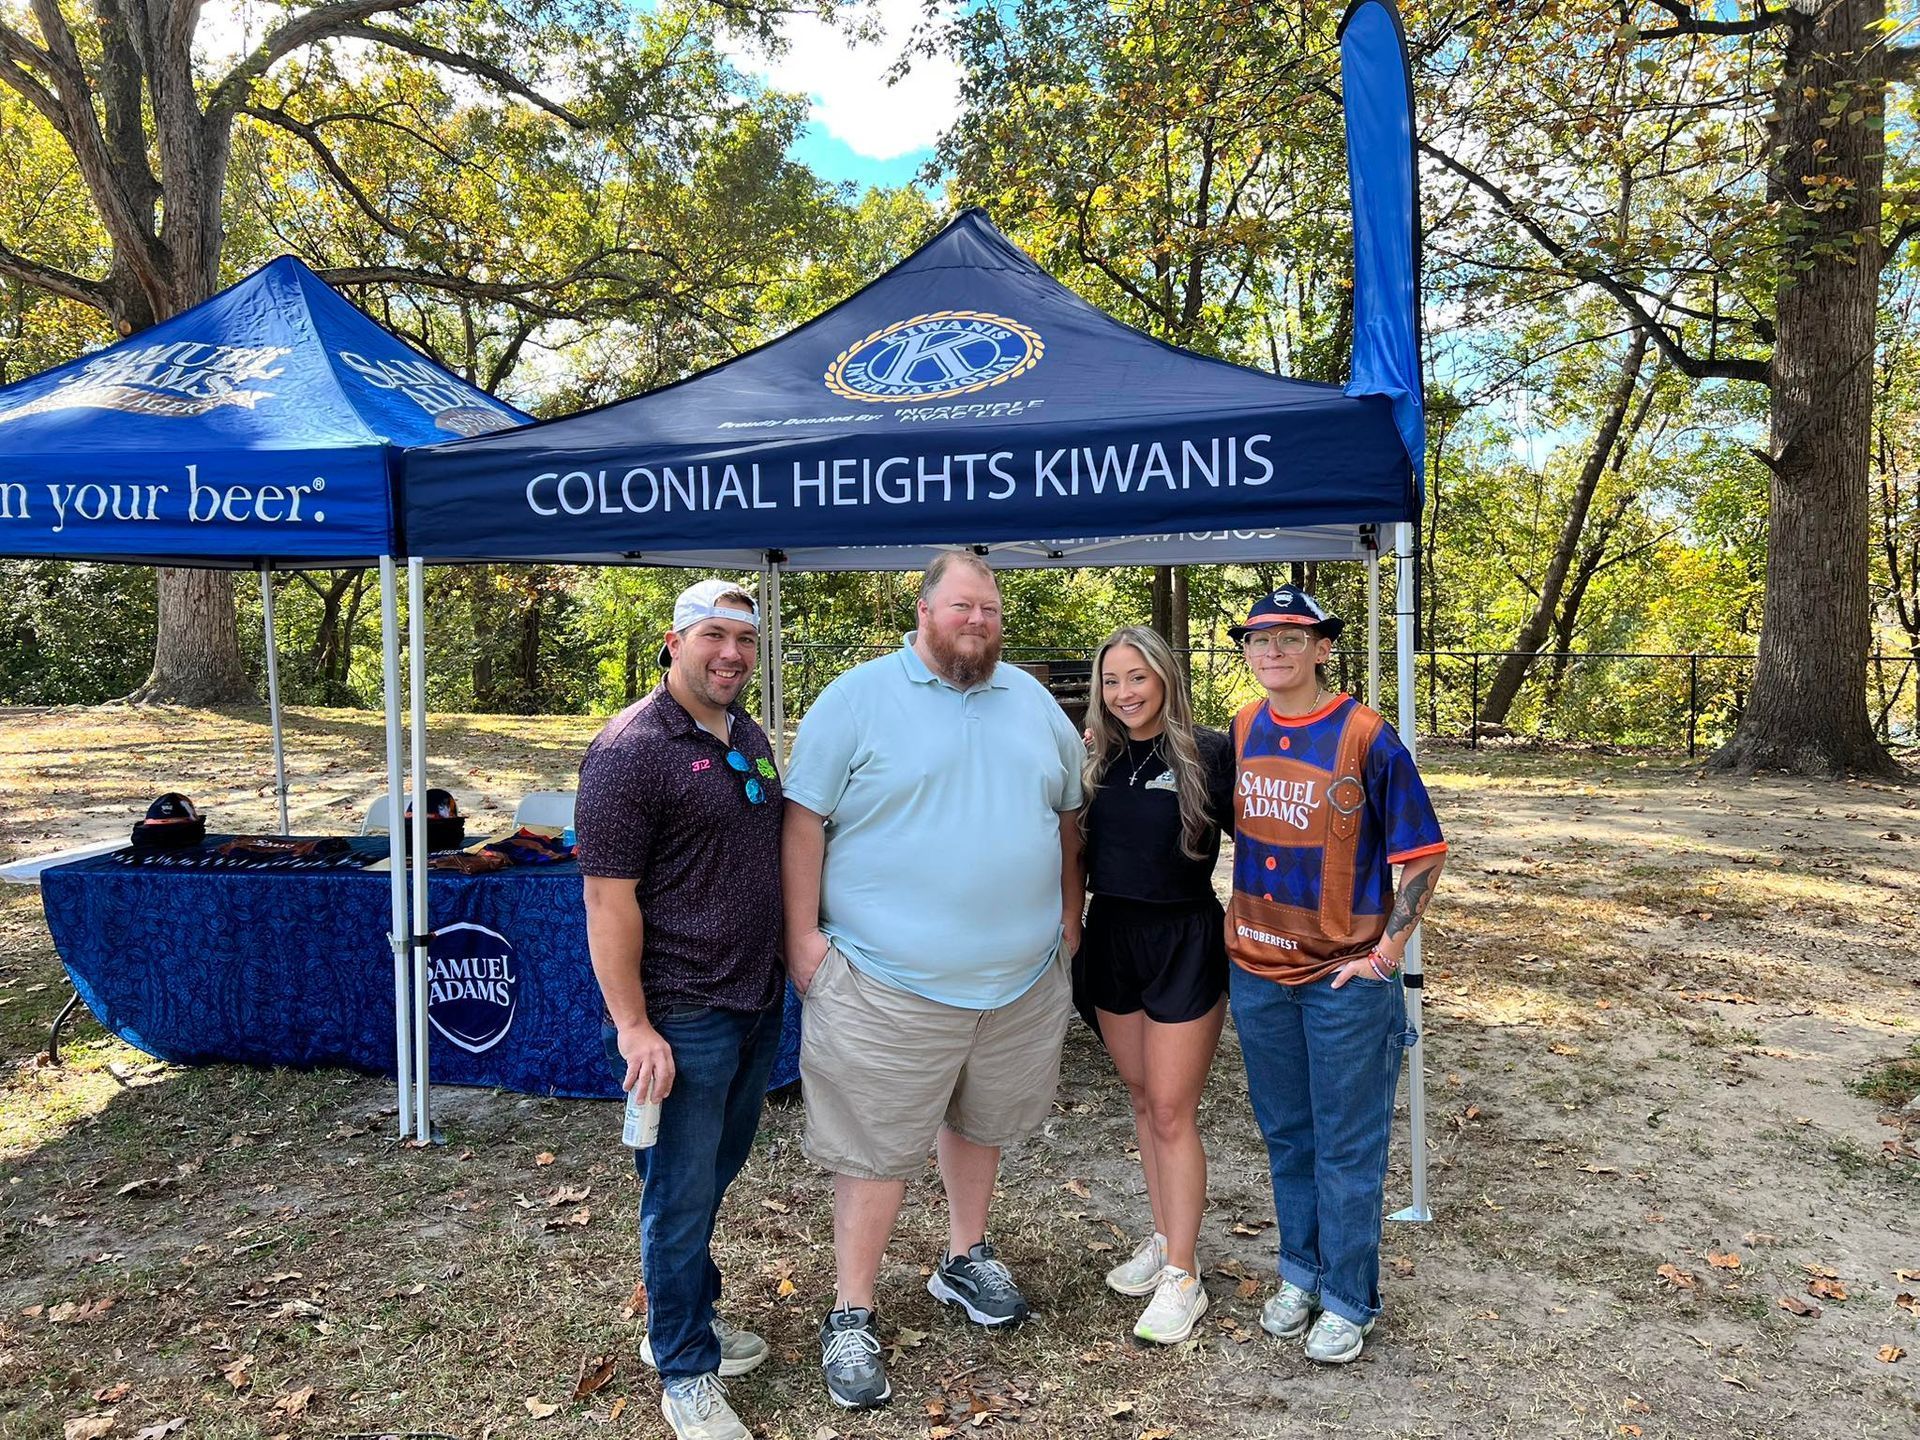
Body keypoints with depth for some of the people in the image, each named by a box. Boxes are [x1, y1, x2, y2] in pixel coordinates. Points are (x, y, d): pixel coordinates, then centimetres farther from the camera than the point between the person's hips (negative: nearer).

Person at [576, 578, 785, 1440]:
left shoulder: (749, 737, 9)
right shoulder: (631, 748, -17)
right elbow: (609, 897, -19)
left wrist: (795, 951, 16)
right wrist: (633, 1025, -21)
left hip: (756, 1003, 8)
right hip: (682, 1015, -8)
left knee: (714, 1175, 22)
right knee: (682, 1194, 7)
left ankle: (688, 1320, 42)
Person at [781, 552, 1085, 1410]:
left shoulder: (1033, 703, 9)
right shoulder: (857, 698, -7)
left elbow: (1068, 813, 17)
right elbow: (804, 819, -8)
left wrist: (1069, 915, 13)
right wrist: (803, 934, -12)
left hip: (1021, 978, 5)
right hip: (889, 982, -5)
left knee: (980, 1123, 22)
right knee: (875, 1151, 4)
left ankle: (966, 1260, 43)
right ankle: (850, 1316, 21)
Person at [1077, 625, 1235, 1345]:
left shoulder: (1208, 754, -11)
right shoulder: (1094, 758, 3)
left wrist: (1237, 919, -11)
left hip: (1184, 943, -5)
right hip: (1111, 937, 5)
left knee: (1172, 1111, -1)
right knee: (1142, 1100, 16)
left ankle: (1182, 1278, 11)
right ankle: (1163, 1240, 31)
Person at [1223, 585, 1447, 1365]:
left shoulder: (1365, 737, -13)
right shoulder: (1240, 733, 1)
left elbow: (1421, 854, -9)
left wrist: (1386, 952, -11)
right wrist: (1244, 922, 10)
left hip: (1345, 976, -4)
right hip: (1256, 971, 5)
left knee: (1346, 1145, 9)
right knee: (1285, 1134, 18)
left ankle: (1348, 1299, 26)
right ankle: (1300, 1272, 36)